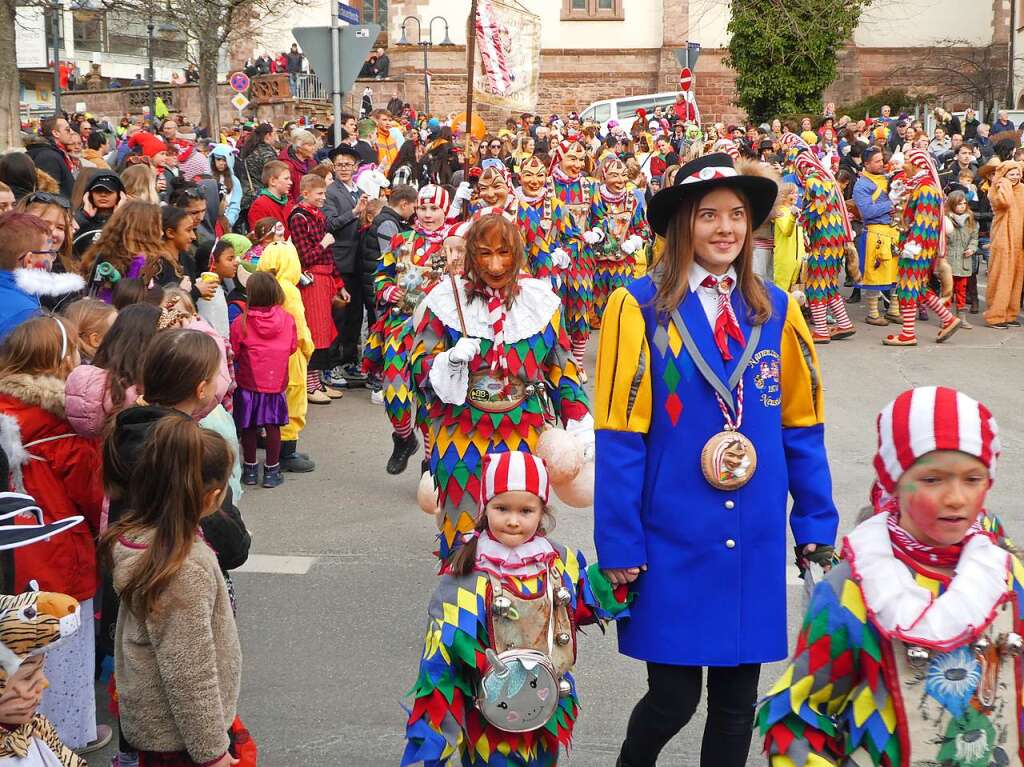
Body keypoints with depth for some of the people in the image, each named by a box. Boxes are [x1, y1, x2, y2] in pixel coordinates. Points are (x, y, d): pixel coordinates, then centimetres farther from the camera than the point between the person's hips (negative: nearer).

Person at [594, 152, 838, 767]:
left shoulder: (776, 311, 5)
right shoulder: (640, 308, -8)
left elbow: (802, 427, 10)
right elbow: (620, 436, -8)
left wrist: (816, 524, 7)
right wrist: (618, 544, -10)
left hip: (755, 544, 4)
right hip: (672, 540, -4)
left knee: (737, 699, 11)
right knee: (673, 698, 1)